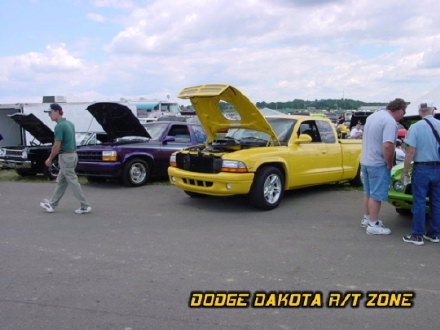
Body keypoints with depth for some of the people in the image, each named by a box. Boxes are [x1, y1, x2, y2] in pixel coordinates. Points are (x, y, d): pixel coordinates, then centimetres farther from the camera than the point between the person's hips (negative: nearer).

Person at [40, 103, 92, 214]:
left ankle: (85, 207, 1)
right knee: (61, 182, 15)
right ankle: (52, 205, 24)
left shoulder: (59, 126, -18)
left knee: (73, 182, -3)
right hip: (72, 155, 10)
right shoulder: (69, 123, 12)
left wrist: (50, 159, -5)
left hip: (66, 157, -10)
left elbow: (57, 146, -18)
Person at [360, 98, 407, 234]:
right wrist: (389, 164, -16)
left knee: (368, 193, 19)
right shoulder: (390, 122, -20)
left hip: (365, 161, 9)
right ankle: (373, 225, 8)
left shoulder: (373, 116, 9)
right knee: (376, 195, 0)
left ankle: (366, 218, 31)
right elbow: (388, 146, -29)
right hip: (378, 164, -9)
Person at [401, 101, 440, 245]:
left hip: (422, 168, -4)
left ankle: (417, 235, 7)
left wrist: (405, 171, -5)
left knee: (419, 202, 3)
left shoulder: (415, 127, -11)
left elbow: (410, 152, -14)